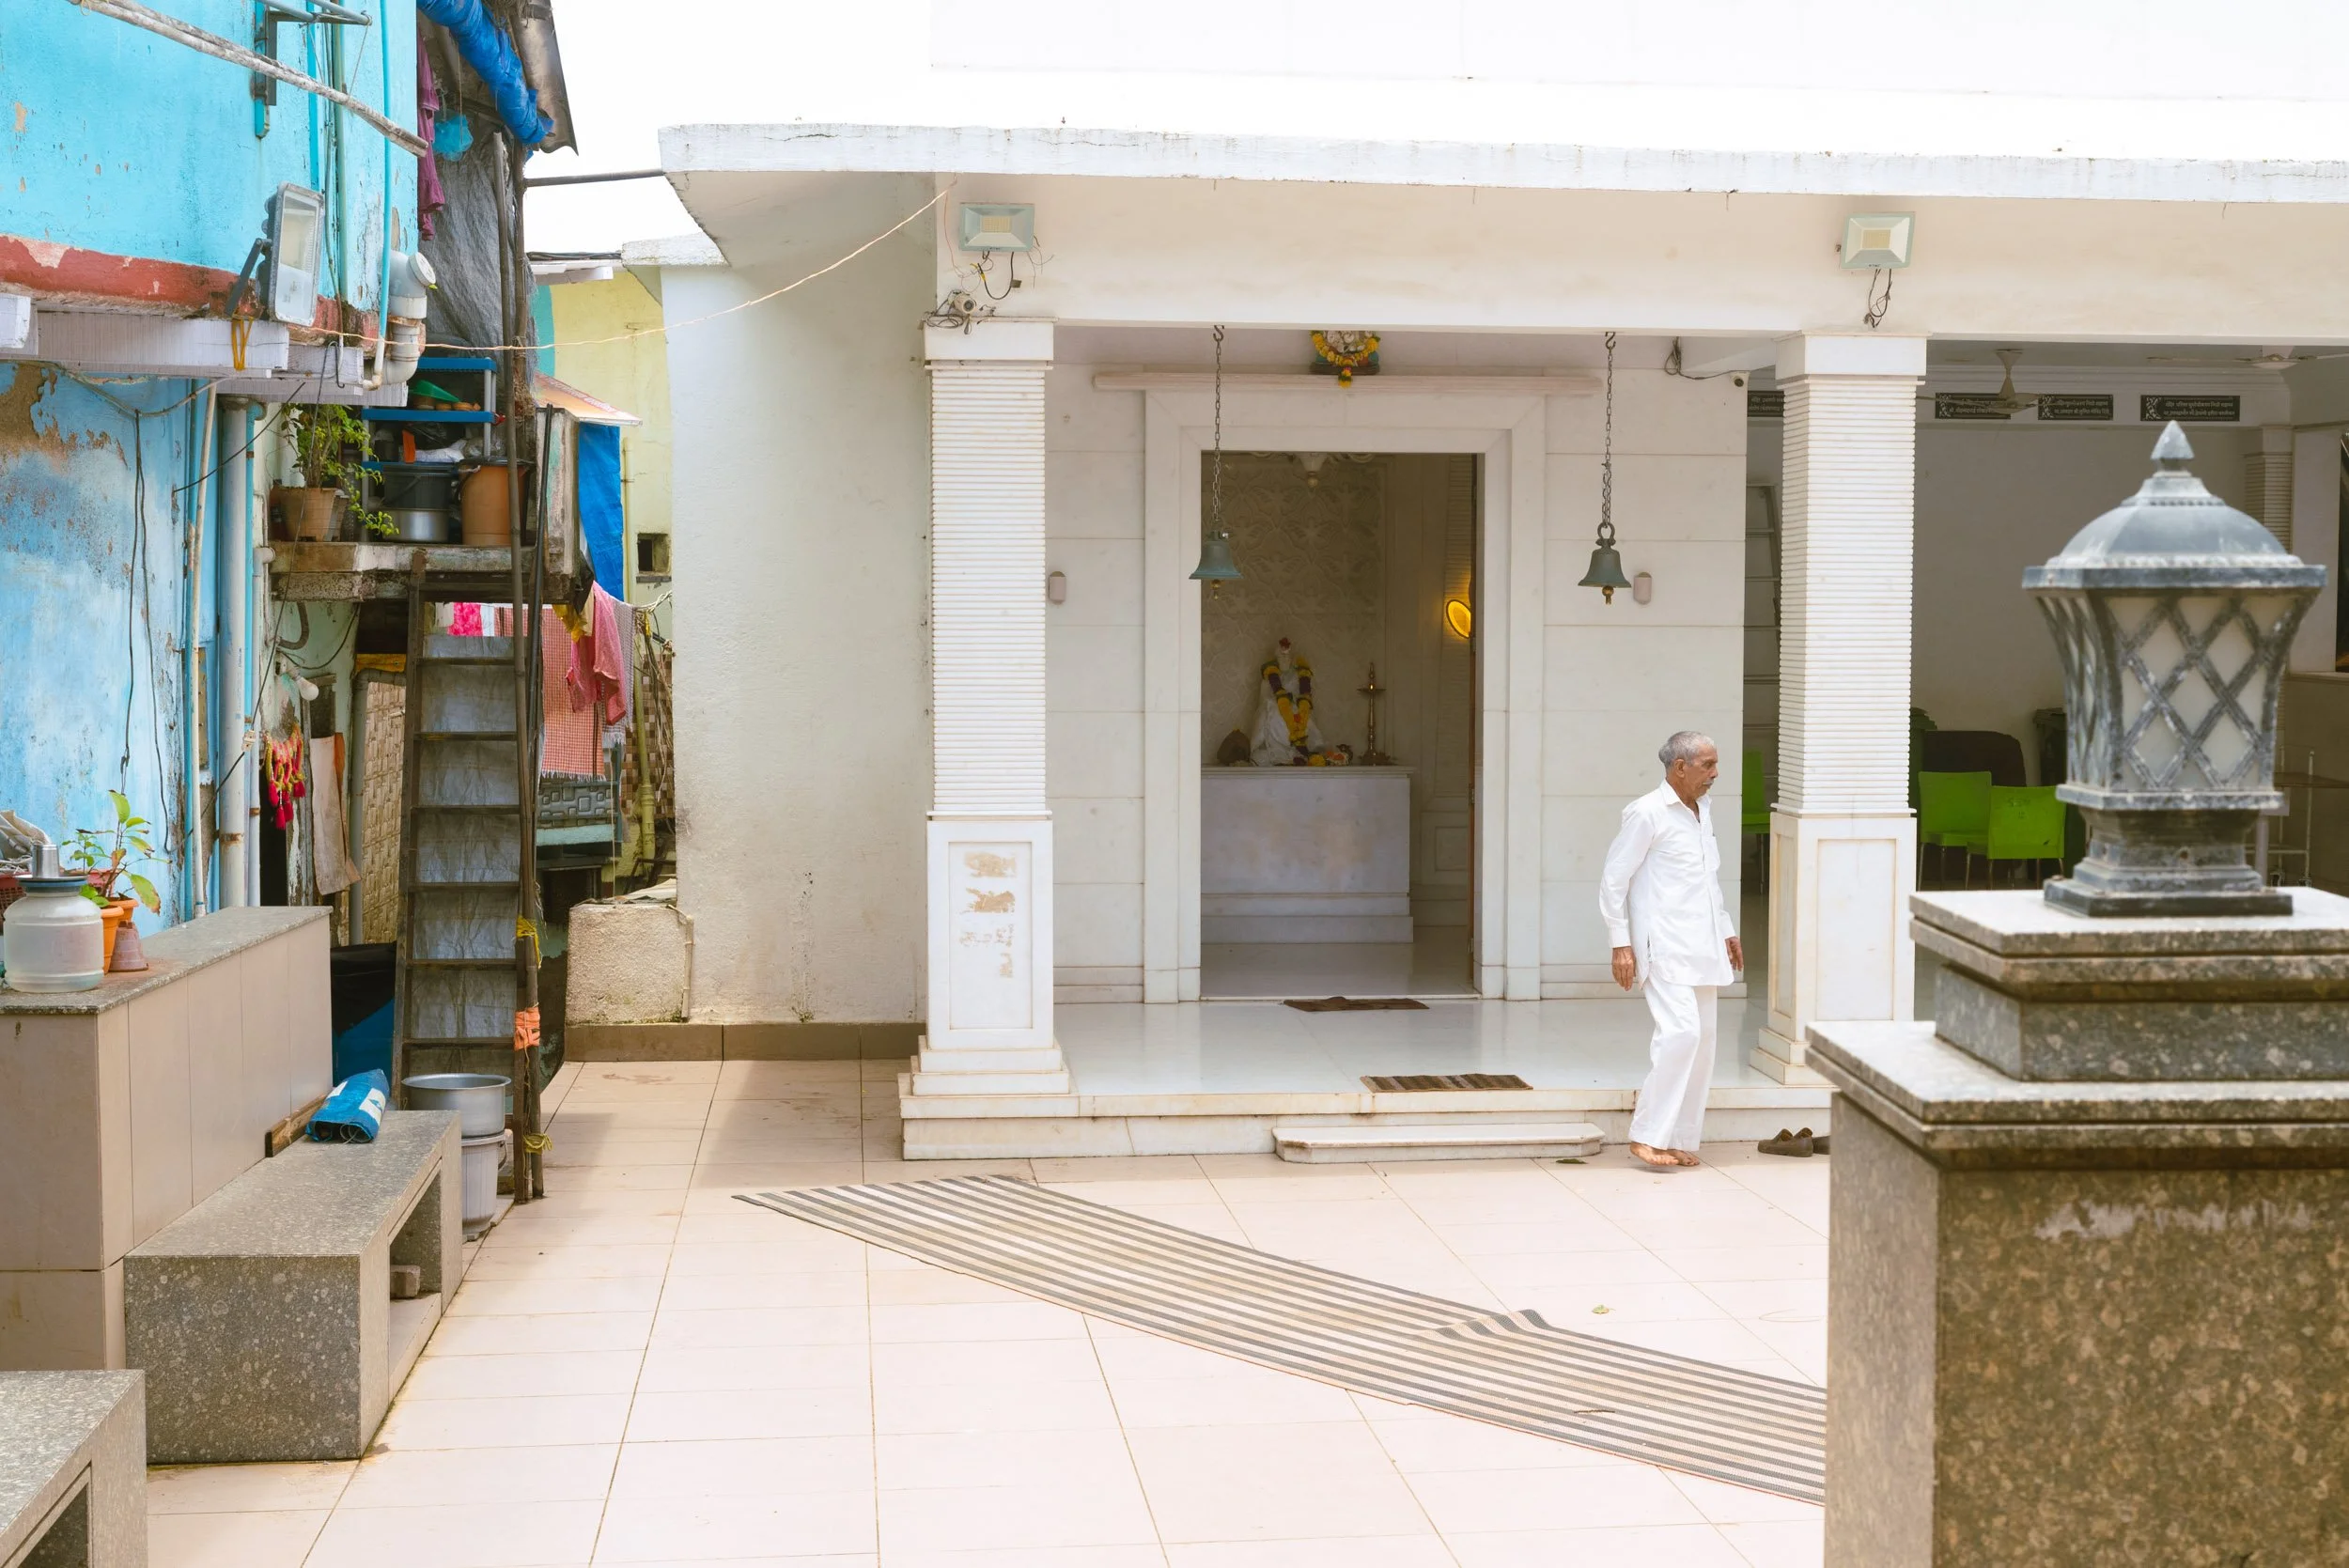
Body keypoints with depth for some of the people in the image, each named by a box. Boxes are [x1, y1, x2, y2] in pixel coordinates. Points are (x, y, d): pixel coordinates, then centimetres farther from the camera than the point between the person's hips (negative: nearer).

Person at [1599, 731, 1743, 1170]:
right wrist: (1620, 944, -11)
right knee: (1681, 1031, -19)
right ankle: (1648, 1136, -12)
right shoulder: (1646, 813, -8)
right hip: (1665, 947, -8)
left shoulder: (1703, 811, 16)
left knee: (1702, 1039, 5)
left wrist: (1726, 931, 24)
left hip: (1702, 948, 8)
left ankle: (1679, 1139, 12)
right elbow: (1613, 880, -8)